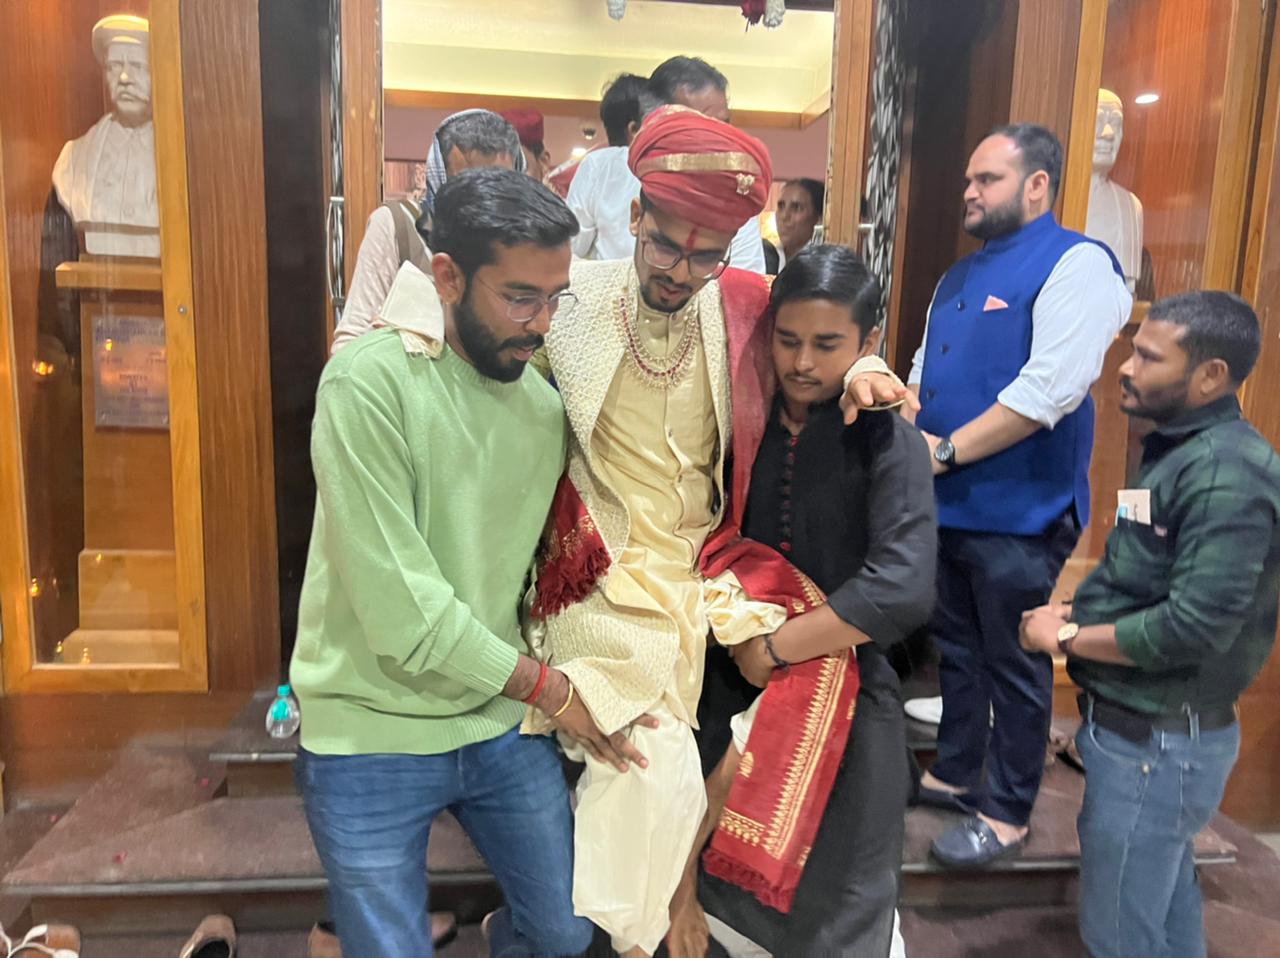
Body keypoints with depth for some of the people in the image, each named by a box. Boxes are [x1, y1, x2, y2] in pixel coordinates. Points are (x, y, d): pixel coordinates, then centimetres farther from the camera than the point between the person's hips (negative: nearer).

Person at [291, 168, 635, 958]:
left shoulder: (546, 405, 1)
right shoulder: (369, 382, -19)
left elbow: (540, 567, 4)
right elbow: (402, 609, -22)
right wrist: (548, 689, -12)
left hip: (502, 724, 5)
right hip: (373, 738, -4)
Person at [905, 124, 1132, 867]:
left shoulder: (1076, 264, -11)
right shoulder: (962, 275, 15)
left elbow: (1052, 388, -22)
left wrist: (947, 450, -18)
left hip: (1018, 510, -8)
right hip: (947, 503, 8)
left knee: (1013, 665, 6)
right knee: (957, 647, 19)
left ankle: (1008, 813, 23)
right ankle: (955, 774, 36)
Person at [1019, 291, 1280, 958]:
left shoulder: (1225, 472, -22)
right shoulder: (1181, 449, 10)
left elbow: (1196, 625, -29)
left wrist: (1065, 638, -17)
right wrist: (1077, 613, -2)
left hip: (1158, 741, -9)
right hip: (1145, 728, 9)